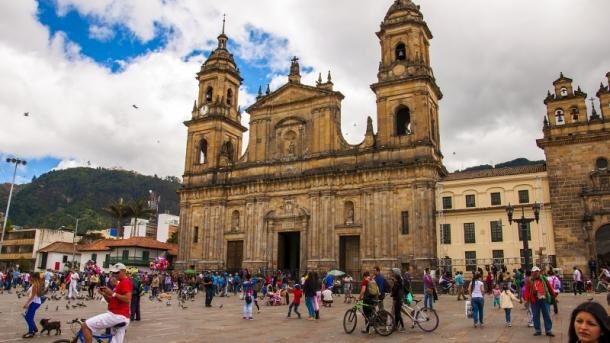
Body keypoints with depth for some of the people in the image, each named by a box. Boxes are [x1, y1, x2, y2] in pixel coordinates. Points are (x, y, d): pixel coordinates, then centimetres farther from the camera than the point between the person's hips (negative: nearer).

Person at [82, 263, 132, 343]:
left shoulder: (126, 282, -10)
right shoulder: (120, 283, 23)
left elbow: (128, 299, -23)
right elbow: (111, 301, 23)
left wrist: (113, 293, -18)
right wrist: (104, 294, 5)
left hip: (116, 315, -10)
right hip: (119, 316, 10)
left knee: (85, 326, -8)